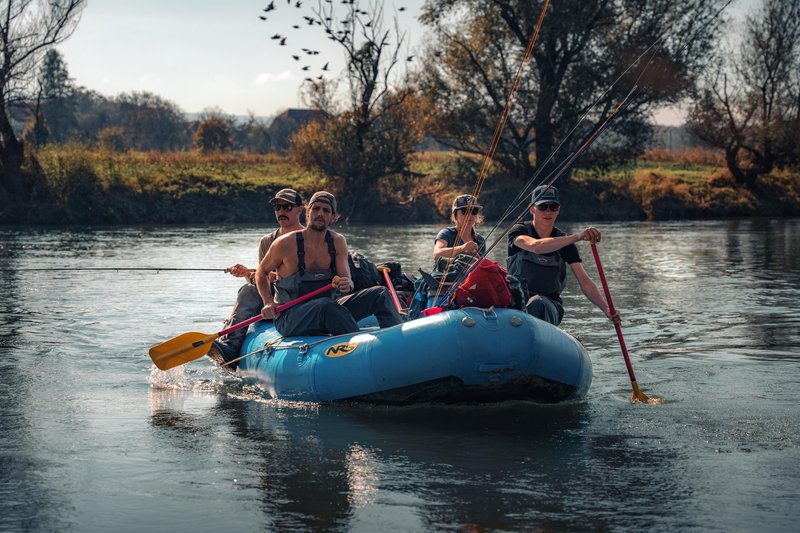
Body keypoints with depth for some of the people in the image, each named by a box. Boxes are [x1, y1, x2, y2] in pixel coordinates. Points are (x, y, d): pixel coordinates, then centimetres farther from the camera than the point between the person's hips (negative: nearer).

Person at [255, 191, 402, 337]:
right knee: (325, 304, -40)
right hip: (289, 318, -5)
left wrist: (347, 285, -24)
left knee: (380, 294, -7)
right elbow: (262, 272, 6)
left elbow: (346, 279, 1)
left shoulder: (338, 242, 4)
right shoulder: (286, 243, -8)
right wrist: (268, 302, -10)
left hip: (326, 313, 5)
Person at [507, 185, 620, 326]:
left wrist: (606, 309, -16)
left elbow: (585, 282, 0)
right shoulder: (519, 231, -1)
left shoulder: (565, 244, 7)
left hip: (550, 305, 1)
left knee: (537, 304, -36)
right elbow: (535, 246, -26)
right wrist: (577, 237, -35)